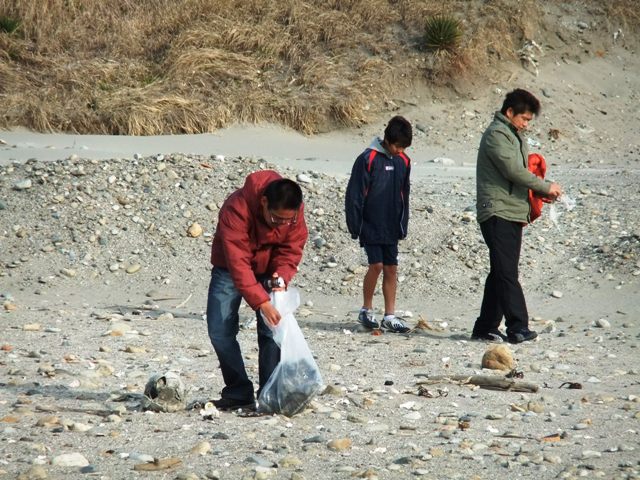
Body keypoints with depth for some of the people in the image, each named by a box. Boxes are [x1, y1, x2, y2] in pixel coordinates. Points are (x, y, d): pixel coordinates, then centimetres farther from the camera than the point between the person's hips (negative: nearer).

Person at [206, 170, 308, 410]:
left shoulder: (295, 212, -23)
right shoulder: (236, 208, -37)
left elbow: (291, 249, -11)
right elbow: (238, 262, -39)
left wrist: (281, 277, -32)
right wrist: (261, 302, -46)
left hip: (269, 270, 2)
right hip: (231, 267, -2)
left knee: (273, 330, -10)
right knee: (220, 330, -9)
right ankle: (239, 393, 1)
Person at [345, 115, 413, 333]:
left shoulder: (403, 161, 6)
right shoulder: (368, 159, -12)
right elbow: (354, 194, -9)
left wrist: (403, 225, 13)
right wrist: (354, 226, -9)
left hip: (390, 228, 5)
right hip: (370, 225, -5)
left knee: (391, 268, 4)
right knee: (376, 265, -11)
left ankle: (390, 316, 9)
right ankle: (366, 310, 6)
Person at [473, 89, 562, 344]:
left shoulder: (514, 136, 23)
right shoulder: (496, 134, -9)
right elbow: (513, 170, -17)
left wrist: (526, 209, 13)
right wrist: (545, 187, -10)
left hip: (512, 215, 10)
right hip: (497, 214, -10)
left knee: (501, 274, 9)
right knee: (506, 272, -14)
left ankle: (486, 327, 12)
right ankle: (518, 327, -19)